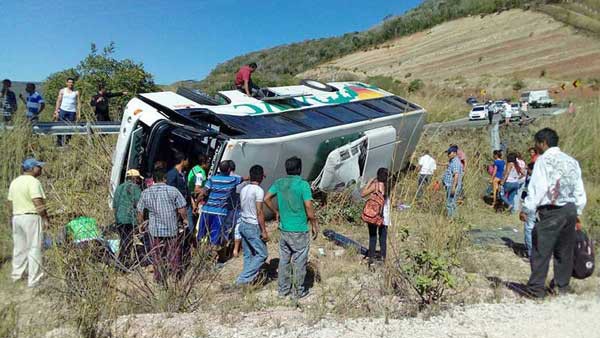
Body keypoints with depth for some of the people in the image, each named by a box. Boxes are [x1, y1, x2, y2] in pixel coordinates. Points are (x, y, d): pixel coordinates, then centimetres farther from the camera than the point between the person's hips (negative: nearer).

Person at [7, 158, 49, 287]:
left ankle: (16, 274, 30)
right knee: (34, 248, -3)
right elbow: (38, 203, -19)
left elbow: (10, 204, 16)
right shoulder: (33, 181, -13)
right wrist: (46, 218, -13)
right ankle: (33, 280, 0)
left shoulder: (14, 182, 13)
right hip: (31, 218, -8)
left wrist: (12, 219, 23)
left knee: (19, 247, 19)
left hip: (17, 217, 8)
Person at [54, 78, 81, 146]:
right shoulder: (62, 91, 9)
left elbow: (78, 103, 5)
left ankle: (67, 143, 8)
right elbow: (58, 101, 8)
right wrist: (56, 111, -1)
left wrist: (79, 114, -3)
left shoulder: (76, 92, 7)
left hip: (72, 112, 0)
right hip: (63, 110, 0)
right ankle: (58, 143, 4)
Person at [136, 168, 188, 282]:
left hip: (155, 230, 2)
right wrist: (184, 219, 10)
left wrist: (141, 224, 21)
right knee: (174, 255, 8)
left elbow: (140, 211, 7)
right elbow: (182, 209, -7)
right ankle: (176, 277, 14)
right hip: (172, 228, -2)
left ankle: (159, 279, 19)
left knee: (157, 256, 12)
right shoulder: (173, 190, -6)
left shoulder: (145, 193, 2)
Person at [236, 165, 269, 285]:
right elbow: (259, 212, -19)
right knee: (262, 254, 2)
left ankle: (249, 279, 21)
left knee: (248, 254, 15)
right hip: (253, 227, -8)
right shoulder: (258, 190, -17)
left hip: (242, 224, 8)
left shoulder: (243, 189, 8)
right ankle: (243, 278, -1)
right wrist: (264, 231, -15)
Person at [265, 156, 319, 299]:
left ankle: (283, 290, 27)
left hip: (284, 229, 5)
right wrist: (314, 224, -5)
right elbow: (309, 208, -17)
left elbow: (266, 199, 5)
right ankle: (299, 291, 21)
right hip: (299, 231, -5)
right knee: (299, 262, 8)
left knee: (284, 260, 15)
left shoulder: (279, 183, 2)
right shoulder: (303, 184, -15)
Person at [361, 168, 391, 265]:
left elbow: (362, 194, -10)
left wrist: (370, 182, -4)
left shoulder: (375, 185, -11)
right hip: (384, 215, 3)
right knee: (383, 237, 11)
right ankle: (383, 258, 16)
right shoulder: (388, 185, -2)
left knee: (372, 237, 6)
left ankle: (371, 258, 8)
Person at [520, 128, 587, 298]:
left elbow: (537, 188, -13)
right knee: (565, 250, 15)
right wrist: (577, 212, 22)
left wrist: (526, 209, -8)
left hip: (551, 211, -7)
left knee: (541, 250, -3)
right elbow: (580, 191, 15)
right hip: (570, 210, 7)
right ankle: (562, 285, 25)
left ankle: (537, 287, -1)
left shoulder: (543, 160, -8)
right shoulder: (571, 161, 12)